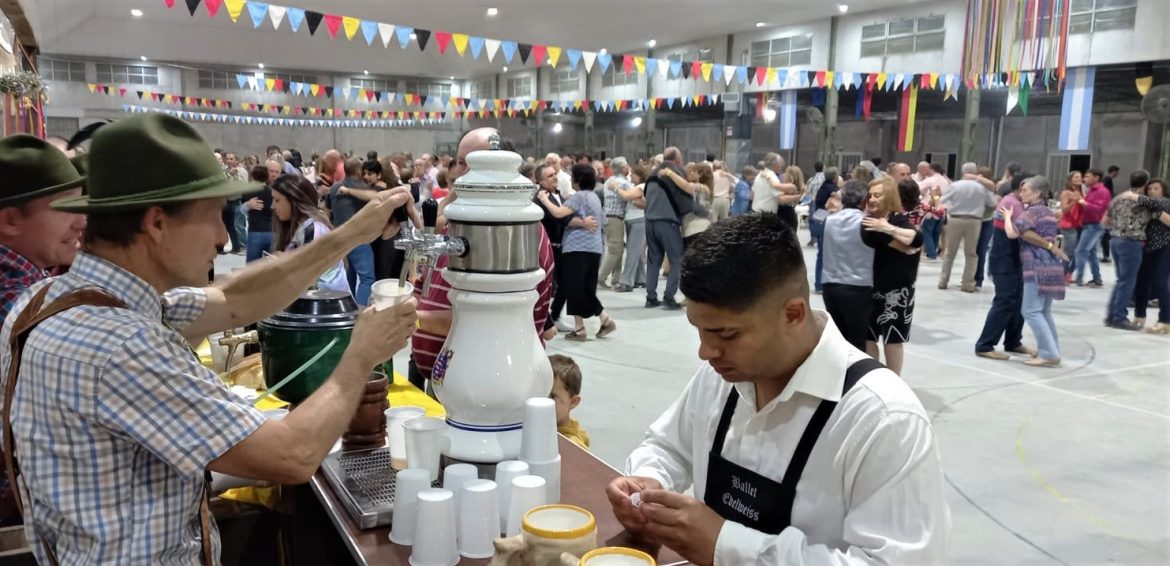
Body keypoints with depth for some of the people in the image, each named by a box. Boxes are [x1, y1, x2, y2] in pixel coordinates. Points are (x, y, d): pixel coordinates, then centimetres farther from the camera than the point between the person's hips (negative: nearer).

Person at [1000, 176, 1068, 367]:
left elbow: (1012, 233, -18)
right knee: (1044, 311, 14)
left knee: (1031, 311, -8)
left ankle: (1049, 354, -11)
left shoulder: (1031, 212, -8)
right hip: (1050, 265, 9)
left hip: (1038, 266, -9)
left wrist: (1007, 216, -4)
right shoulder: (1048, 212, 20)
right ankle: (1053, 351, 16)